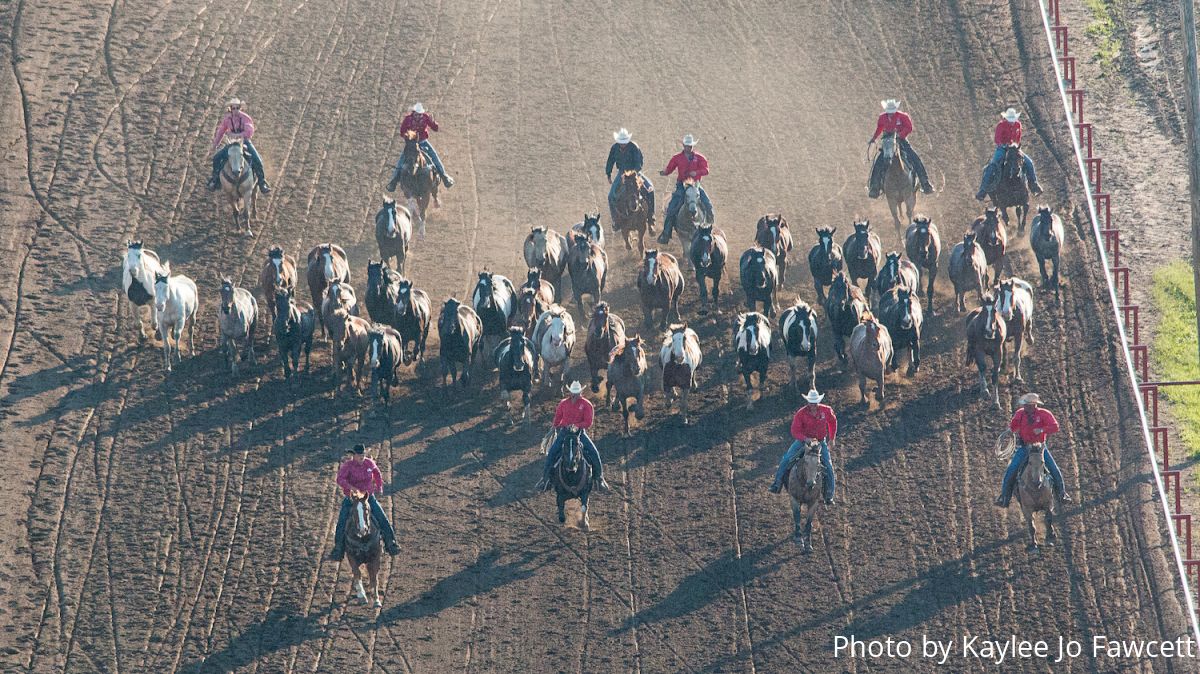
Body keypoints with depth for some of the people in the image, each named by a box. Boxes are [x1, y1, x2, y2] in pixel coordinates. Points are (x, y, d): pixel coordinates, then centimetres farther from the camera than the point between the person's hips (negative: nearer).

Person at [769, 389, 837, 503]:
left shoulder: (826, 410, -9)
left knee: (828, 467, -10)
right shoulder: (801, 413, -16)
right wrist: (805, 439, -33)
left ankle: (829, 496, 0)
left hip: (820, 442, 1)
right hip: (803, 440, -1)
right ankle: (777, 483, -3)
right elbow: (795, 431, -16)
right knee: (786, 459, -15)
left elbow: (832, 421, 13)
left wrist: (832, 438, 13)